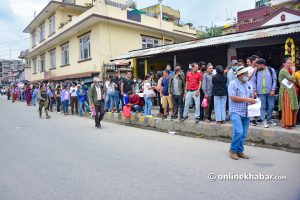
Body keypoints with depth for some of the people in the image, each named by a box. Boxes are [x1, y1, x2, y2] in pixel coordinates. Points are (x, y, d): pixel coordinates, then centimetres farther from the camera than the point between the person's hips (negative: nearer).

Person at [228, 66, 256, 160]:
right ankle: (233, 150, 4)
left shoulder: (248, 84, 16)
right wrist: (246, 99, -16)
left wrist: (253, 100, 0)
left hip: (246, 113, 7)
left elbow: (251, 96, 22)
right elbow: (233, 98, -15)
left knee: (244, 134, 8)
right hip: (236, 112, -7)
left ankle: (240, 151, 22)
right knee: (238, 132, -16)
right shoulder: (233, 84, -6)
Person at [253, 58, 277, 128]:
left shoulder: (271, 70, 3)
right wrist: (255, 90, -1)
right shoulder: (256, 71, 5)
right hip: (261, 92, -1)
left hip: (270, 92, 1)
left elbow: (274, 80, 2)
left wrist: (273, 90, -6)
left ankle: (269, 119, 23)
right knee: (263, 107, 1)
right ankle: (264, 121, 9)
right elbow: (254, 81, 6)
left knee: (271, 106, 5)